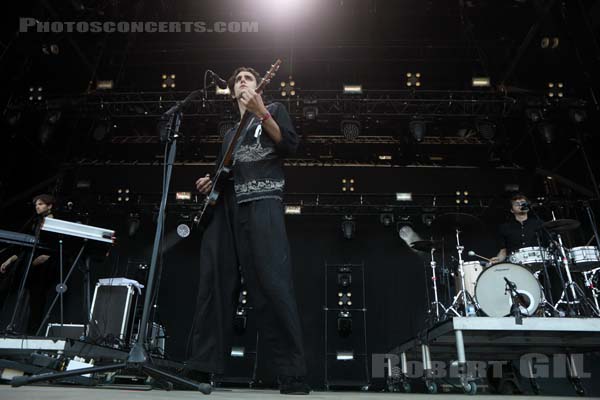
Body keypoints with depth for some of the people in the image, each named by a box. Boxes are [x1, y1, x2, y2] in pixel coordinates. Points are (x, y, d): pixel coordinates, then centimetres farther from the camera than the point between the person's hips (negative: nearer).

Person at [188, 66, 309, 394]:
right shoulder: (230, 132, 31)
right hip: (226, 207, 7)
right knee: (214, 283, -2)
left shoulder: (273, 110, 17)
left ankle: (293, 378, -14)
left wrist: (261, 113, -9)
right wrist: (210, 182, 8)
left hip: (262, 201, -6)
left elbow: (290, 145, -1)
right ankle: (204, 366, 3)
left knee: (272, 285, -16)